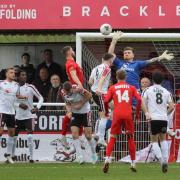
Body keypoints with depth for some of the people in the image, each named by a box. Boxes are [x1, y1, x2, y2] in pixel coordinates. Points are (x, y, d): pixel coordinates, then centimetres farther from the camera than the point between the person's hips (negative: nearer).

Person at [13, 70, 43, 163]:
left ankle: (31, 157, -9)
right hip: (18, 116, 3)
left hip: (29, 115, -3)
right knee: (14, 136, 10)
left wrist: (37, 108, -20)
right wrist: (19, 105, -17)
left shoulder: (30, 87, -7)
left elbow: (41, 98, -4)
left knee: (30, 136, -16)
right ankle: (12, 155, 31)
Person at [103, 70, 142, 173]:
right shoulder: (131, 88, 11)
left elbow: (106, 101, 1)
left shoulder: (112, 88, 10)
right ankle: (133, 163, 12)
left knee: (113, 138, 5)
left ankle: (107, 159, -14)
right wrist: (137, 112, 10)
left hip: (117, 114, 0)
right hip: (128, 114, 0)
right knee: (131, 138, 10)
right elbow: (139, 100, -1)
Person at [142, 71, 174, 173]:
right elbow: (172, 107, 5)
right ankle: (165, 159, 7)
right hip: (164, 118, 2)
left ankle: (161, 159, -16)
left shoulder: (148, 90, 5)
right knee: (163, 139, 21)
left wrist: (147, 113, -12)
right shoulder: (166, 92, 10)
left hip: (154, 118, -2)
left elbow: (143, 102, -10)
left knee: (154, 141, 7)